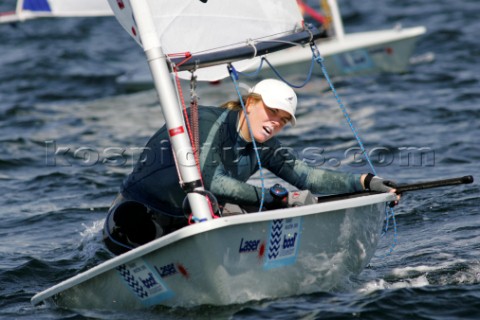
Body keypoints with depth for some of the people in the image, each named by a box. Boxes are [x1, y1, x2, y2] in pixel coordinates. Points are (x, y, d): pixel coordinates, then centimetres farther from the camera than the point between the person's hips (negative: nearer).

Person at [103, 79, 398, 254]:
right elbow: (210, 181, -33)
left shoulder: (263, 146, 1)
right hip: (138, 219, -8)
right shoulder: (208, 121, -21)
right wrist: (274, 197, -36)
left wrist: (365, 182, -18)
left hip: (187, 223, 8)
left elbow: (306, 175, -7)